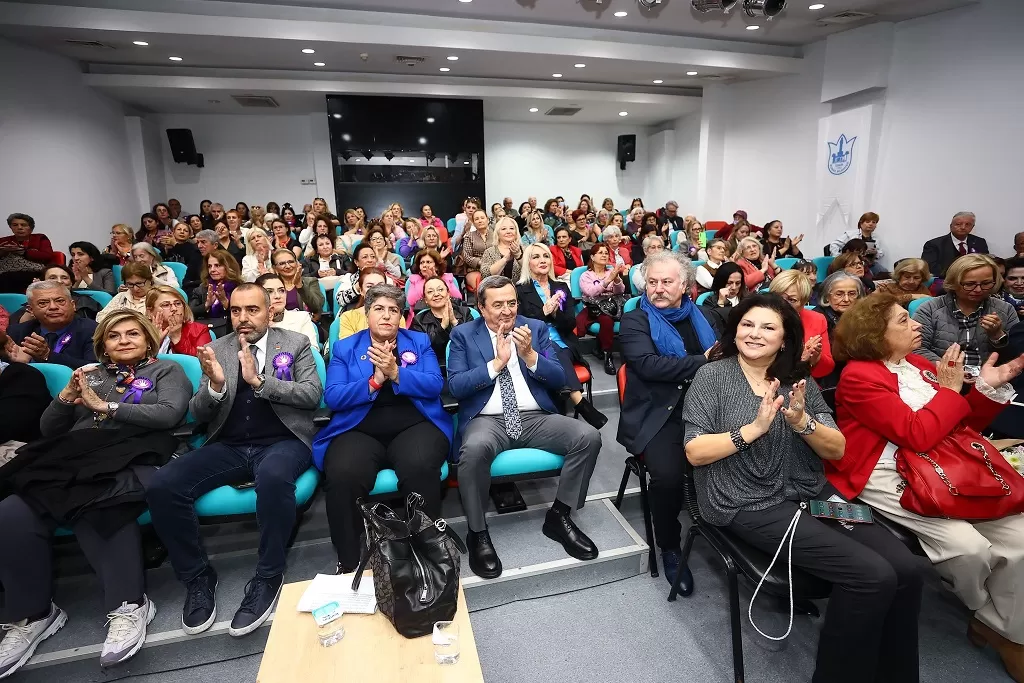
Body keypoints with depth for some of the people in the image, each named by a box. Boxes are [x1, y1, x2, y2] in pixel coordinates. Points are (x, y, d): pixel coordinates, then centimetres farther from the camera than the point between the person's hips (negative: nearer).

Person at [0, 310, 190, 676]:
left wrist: (104, 406, -3)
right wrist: (66, 396, 2)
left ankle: (128, 604, -25)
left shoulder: (166, 370, 14)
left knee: (95, 509, -36)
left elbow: (169, 413, -5)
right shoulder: (89, 374, 27)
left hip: (130, 460, -4)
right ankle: (31, 614, -6)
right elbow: (48, 430, 22)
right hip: (73, 460, 5)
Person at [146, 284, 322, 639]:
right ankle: (198, 577, 1)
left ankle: (268, 578, -16)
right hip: (228, 446, 4)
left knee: (273, 477, -38)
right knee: (161, 487, -21)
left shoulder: (296, 343, 6)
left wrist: (259, 380, -15)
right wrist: (215, 384, -13)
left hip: (282, 442, -3)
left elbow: (312, 394, -6)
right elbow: (198, 414, 10)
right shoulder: (218, 348, 13)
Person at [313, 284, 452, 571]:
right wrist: (375, 380, -12)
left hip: (414, 426, 0)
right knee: (343, 474, -31)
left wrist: (395, 372, -14)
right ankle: (348, 562, -8)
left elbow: (435, 385, 0)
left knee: (420, 467, -33)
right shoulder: (344, 347, 13)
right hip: (359, 430, 1)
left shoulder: (420, 341, 14)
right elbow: (332, 397, 1)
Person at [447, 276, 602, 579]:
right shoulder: (463, 334, 6)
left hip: (535, 418, 3)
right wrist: (497, 362, -13)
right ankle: (478, 533, -11)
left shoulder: (536, 327, 11)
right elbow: (455, 387, -6)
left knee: (589, 436, -21)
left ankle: (559, 517, 0)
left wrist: (529, 354, -13)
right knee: (474, 449, -37)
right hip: (487, 420, -2)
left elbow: (559, 380, 3)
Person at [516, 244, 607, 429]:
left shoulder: (562, 287, 18)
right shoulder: (520, 290, 9)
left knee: (558, 353, -34)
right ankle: (581, 404, -42)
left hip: (563, 346, 2)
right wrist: (544, 312, -15)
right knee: (554, 352, -36)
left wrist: (555, 312, -12)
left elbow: (571, 324, 8)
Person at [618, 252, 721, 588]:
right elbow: (648, 365, -13)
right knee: (669, 474, -27)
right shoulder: (634, 321, 3)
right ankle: (669, 548, 2)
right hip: (658, 415, -3)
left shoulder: (704, 315, 19)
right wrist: (703, 362, -13)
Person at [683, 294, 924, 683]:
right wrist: (753, 428, -22)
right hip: (751, 505, -5)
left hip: (814, 495, 6)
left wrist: (802, 421, -16)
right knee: (873, 577, -18)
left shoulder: (800, 380, 9)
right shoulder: (713, 376, -4)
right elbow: (695, 452, -11)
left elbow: (836, 451, 4)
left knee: (906, 570, -12)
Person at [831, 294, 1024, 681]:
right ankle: (990, 618, 15)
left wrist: (988, 387, 5)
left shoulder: (919, 365, 14)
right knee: (969, 547, -22)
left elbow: (963, 426, 20)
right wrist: (949, 389, -7)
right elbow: (919, 434, -19)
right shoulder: (859, 376, -11)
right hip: (890, 479, -8)